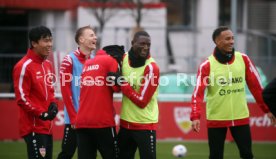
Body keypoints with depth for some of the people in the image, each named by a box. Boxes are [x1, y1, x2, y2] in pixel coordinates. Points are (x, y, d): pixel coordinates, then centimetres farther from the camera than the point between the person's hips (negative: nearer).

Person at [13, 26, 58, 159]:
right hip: (33, 127, -9)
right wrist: (41, 114, -19)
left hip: (47, 126, 9)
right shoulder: (24, 66, -13)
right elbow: (21, 98, -16)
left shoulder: (48, 65, 15)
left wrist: (53, 104, 4)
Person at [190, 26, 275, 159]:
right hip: (216, 119, -3)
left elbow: (256, 86, 6)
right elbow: (198, 93, -14)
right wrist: (195, 117, -26)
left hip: (240, 117, 3)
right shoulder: (207, 65, -9)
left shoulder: (243, 59, 1)